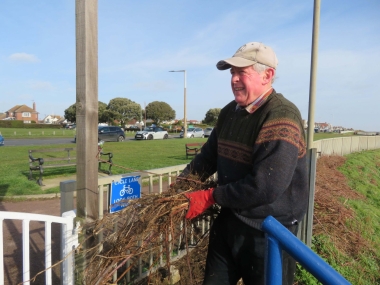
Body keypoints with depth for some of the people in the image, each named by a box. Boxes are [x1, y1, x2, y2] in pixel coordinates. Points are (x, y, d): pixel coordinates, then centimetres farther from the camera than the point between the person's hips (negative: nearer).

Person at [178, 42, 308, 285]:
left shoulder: (282, 118, -23)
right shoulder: (229, 112, 4)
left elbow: (265, 187, -30)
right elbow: (209, 155, 11)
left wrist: (211, 197, -19)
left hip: (268, 233, -7)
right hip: (228, 222, 7)